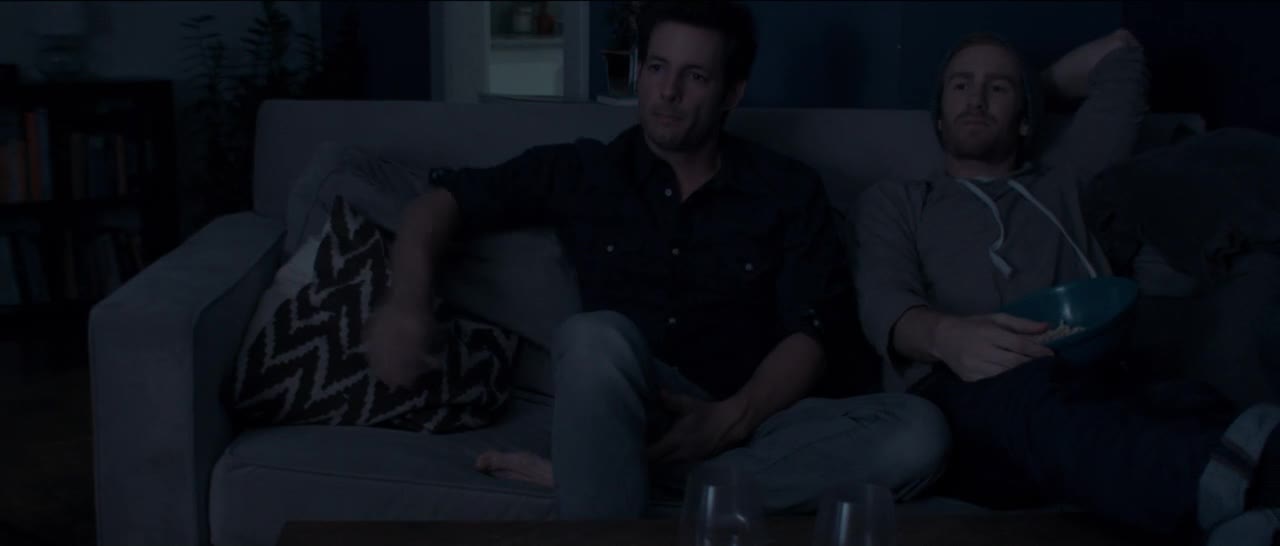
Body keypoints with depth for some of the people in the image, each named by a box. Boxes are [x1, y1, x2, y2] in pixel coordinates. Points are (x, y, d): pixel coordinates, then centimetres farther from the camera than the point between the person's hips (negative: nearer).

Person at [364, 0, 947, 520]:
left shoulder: (788, 190, 6)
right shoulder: (582, 172, 8)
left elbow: (809, 335, -2)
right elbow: (445, 201, 11)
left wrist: (730, 419, -20)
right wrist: (408, 299, -10)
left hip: (750, 420, 2)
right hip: (629, 419, -2)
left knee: (917, 432, -29)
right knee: (598, 336, -35)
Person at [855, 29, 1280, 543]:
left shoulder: (1063, 182, 35)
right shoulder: (894, 200, 26)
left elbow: (1120, 52, 47)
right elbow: (884, 303, 3)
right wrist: (947, 336, -20)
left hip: (1094, 383, 4)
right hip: (961, 399, -3)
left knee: (1187, 402, -34)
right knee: (1027, 389, -42)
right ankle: (1226, 475, -69)